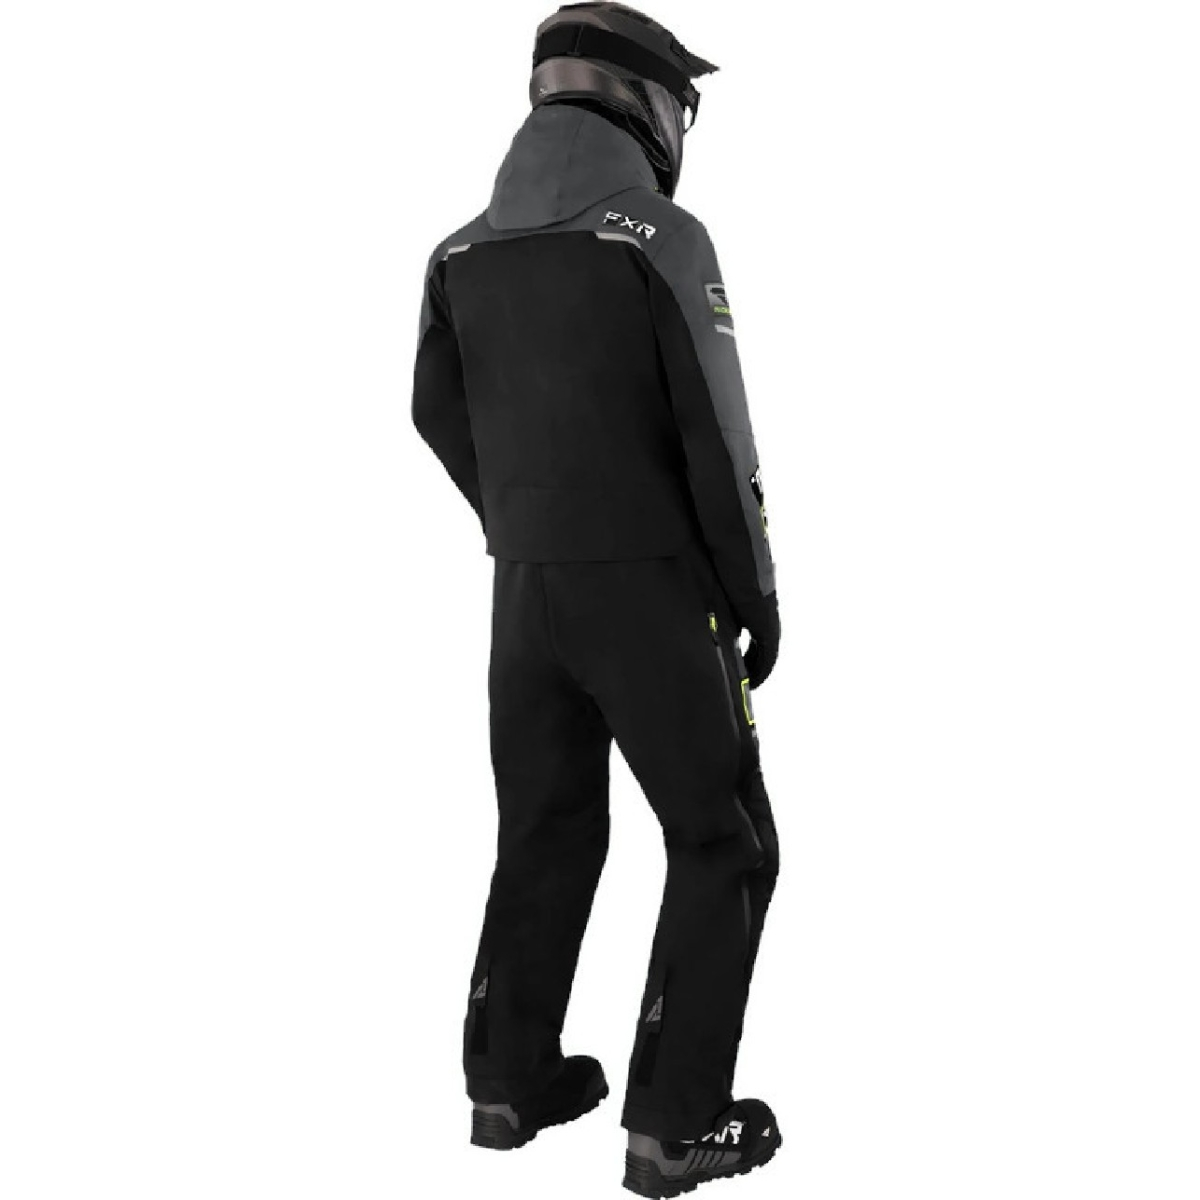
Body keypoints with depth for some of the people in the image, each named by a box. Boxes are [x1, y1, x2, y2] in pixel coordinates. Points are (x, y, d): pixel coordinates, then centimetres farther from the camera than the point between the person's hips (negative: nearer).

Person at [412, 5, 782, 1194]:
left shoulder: (464, 252, 4)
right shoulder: (662, 241, -16)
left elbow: (441, 418, 15)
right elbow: (717, 442, -17)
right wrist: (758, 595, -4)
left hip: (526, 591, 6)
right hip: (651, 595, -6)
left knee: (546, 834, 20)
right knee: (726, 846, 5)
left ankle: (512, 1081, 26)